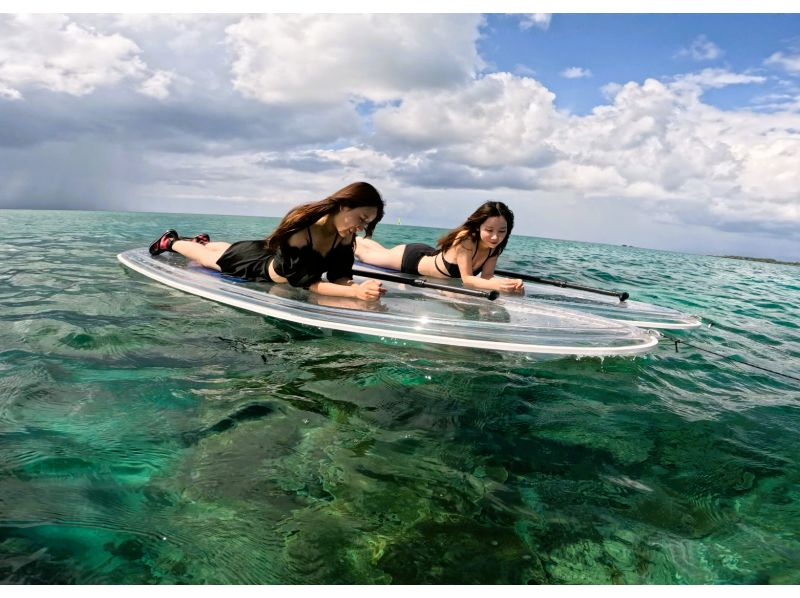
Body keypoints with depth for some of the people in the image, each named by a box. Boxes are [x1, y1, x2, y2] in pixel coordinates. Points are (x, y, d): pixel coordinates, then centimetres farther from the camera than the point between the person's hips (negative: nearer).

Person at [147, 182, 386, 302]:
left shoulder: (345, 236, -26)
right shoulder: (299, 228, -45)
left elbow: (340, 276, -22)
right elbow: (306, 282, -46)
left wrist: (354, 286, -46)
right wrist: (355, 293, -58)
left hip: (274, 256, 6)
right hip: (257, 260, -6)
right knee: (209, 257, 26)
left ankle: (204, 241, 68)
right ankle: (171, 242, 54)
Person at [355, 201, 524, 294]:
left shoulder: (494, 246, -21)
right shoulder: (465, 238, -40)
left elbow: (486, 276, -21)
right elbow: (466, 279, -40)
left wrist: (506, 282, -41)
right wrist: (495, 285, -56)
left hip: (428, 255, 6)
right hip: (412, 258, -6)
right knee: (364, 254, 21)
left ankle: (360, 240, 61)